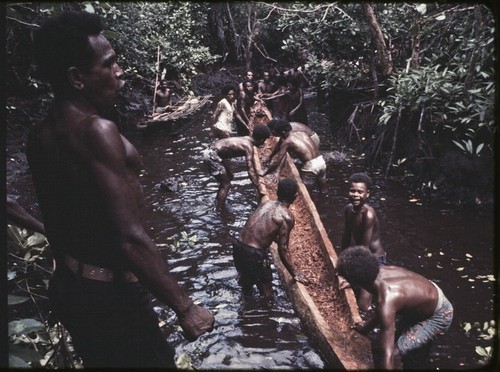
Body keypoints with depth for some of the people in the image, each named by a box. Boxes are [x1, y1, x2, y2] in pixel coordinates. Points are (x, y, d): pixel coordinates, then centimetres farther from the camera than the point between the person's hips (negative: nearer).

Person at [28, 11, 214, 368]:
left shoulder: (40, 136, 4)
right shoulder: (96, 130, -23)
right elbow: (130, 238, -28)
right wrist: (185, 306, -22)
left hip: (66, 286, 9)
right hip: (110, 294, -9)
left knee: (100, 360, 26)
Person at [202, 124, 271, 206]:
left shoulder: (247, 139, 11)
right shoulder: (248, 147, -17)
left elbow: (252, 162, 25)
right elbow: (250, 170, -24)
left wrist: (257, 179, 33)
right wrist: (259, 188, -20)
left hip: (211, 152, 10)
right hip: (211, 155, -10)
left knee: (229, 177, 23)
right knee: (226, 184, -2)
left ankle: (217, 202, 35)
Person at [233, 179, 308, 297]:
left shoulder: (266, 203, 10)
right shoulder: (287, 217, -10)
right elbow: (282, 249, -10)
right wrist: (295, 273, 1)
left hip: (238, 247, 8)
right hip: (255, 254, -7)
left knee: (246, 284, 31)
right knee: (267, 293, 13)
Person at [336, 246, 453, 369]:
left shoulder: (386, 302, -40)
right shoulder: (381, 271, -17)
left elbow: (388, 356, -41)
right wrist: (367, 325, 14)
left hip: (439, 315, -8)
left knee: (395, 354, -16)